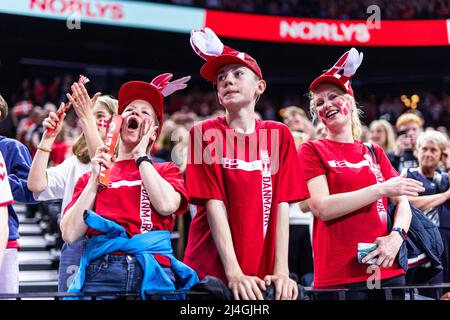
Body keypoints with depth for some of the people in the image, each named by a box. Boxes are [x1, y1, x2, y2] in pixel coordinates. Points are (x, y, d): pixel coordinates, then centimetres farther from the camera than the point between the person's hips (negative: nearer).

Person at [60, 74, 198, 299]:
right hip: (101, 269, 1)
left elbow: (166, 205, -8)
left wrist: (141, 155, 4)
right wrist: (96, 178, 1)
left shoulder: (166, 171, 15)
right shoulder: (92, 176, 16)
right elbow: (70, 234, 4)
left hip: (153, 270, 0)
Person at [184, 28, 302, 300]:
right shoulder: (205, 133, -1)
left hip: (262, 276, 2)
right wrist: (234, 273, -18)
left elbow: (282, 205, -2)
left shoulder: (279, 135, 5)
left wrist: (281, 271, -12)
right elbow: (215, 204, -9)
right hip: (212, 272, -2)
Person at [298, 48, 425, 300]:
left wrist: (396, 236, -12)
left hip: (388, 270, 4)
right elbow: (322, 208, -11)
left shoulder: (375, 154, 15)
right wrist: (382, 189, -12)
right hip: (339, 276, -4)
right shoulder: (312, 151, 3)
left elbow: (403, 203, 8)